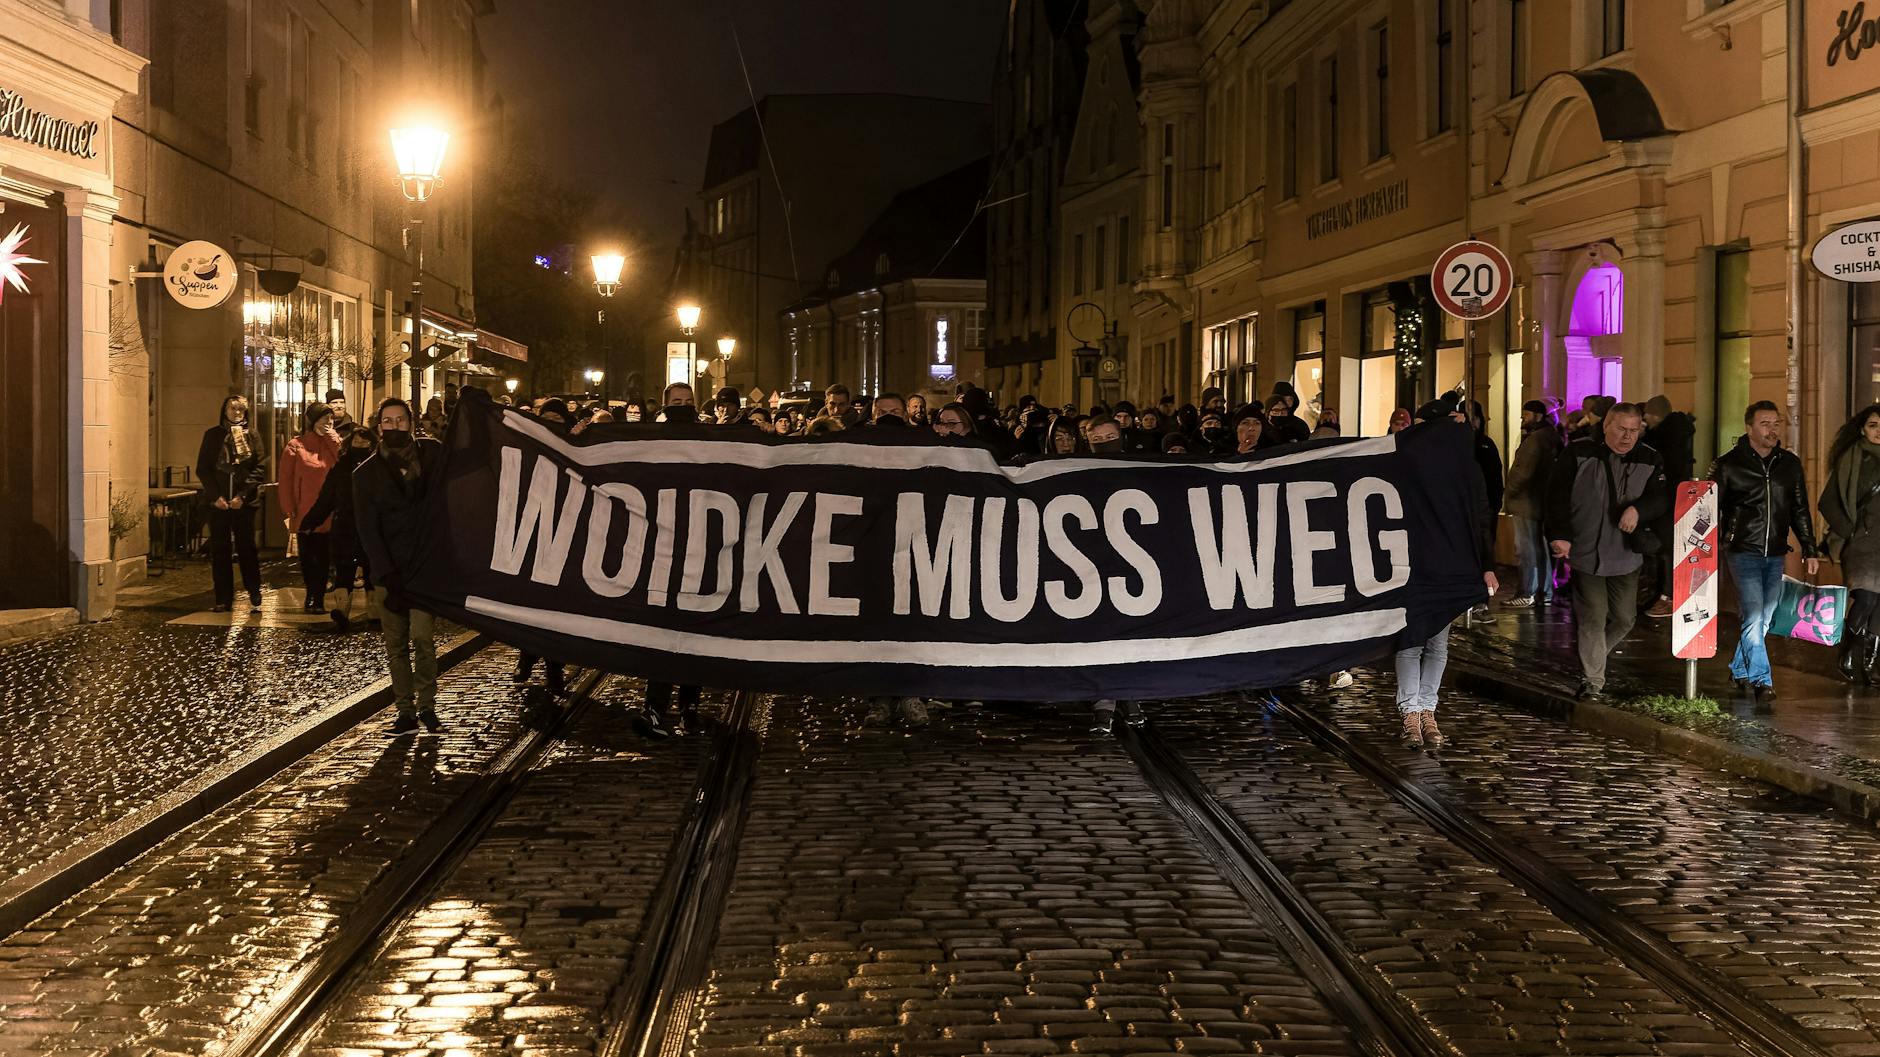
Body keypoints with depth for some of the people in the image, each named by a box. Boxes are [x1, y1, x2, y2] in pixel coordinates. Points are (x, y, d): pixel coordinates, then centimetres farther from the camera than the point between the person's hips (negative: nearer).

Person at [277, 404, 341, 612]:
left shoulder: (334, 444, 7)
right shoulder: (295, 446, 0)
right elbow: (285, 480, -2)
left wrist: (335, 442, -12)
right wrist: (288, 511, -7)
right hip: (303, 514, -1)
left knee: (323, 557, 3)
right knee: (306, 557, 9)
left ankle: (318, 599, 10)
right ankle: (312, 594, 23)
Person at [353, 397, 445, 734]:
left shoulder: (433, 454, 5)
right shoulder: (366, 473, 6)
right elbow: (368, 530, 0)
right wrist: (389, 576, -11)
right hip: (389, 571, 2)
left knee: (422, 636, -12)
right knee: (395, 645, 3)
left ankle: (427, 705, 1)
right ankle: (406, 711, 11)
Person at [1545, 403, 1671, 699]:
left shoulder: (1649, 460, 4)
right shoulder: (1579, 453, -5)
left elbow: (1661, 497, -3)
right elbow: (1557, 494, -8)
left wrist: (1638, 509, -25)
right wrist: (1560, 535, -16)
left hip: (1625, 555, 4)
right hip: (1585, 551, -4)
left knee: (1625, 617, 9)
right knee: (1593, 617, -6)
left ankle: (1596, 655, 37)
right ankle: (1592, 681, 3)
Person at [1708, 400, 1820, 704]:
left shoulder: (1790, 464, 8)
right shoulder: (1728, 465, -4)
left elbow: (1800, 511, 15)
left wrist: (1810, 550, 12)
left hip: (1776, 555, 4)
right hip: (1743, 552, -4)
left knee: (1763, 619, 8)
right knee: (1754, 616, -13)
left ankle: (1739, 670, 25)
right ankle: (1761, 681, -12)